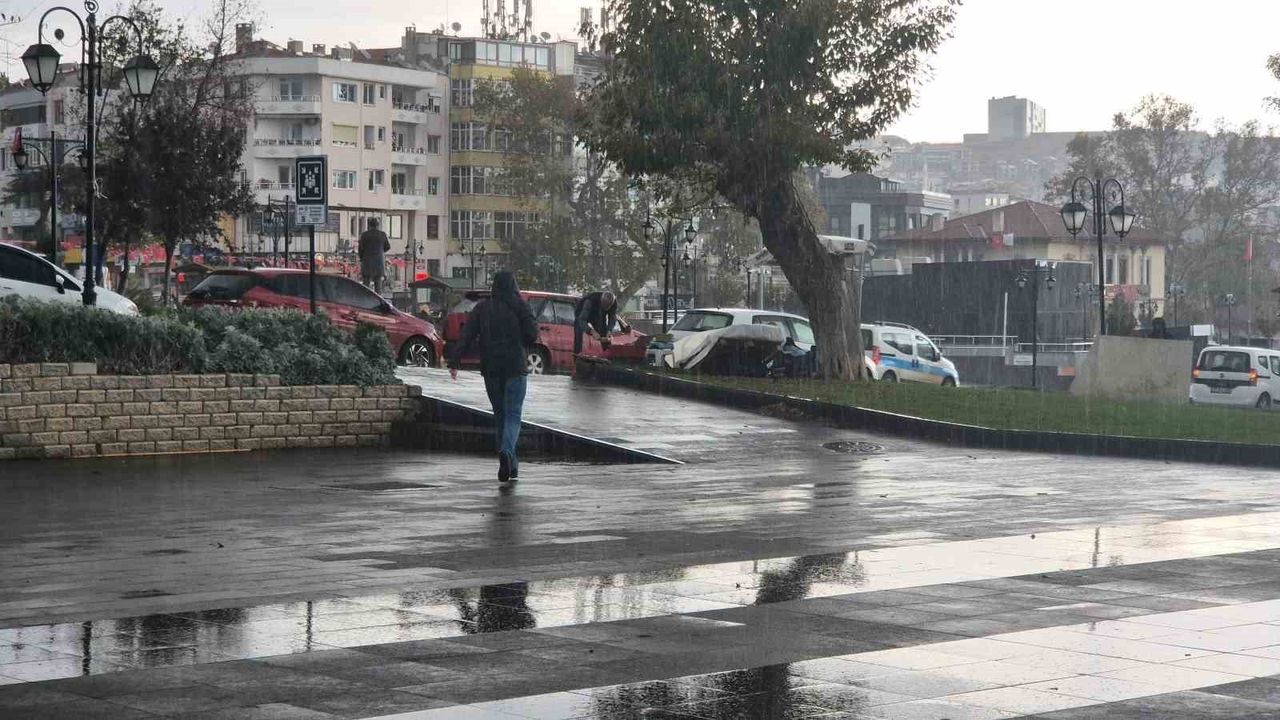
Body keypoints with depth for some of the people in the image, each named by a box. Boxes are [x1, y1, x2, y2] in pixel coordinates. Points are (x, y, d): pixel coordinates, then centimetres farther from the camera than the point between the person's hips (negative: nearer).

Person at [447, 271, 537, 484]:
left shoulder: (482, 308, 5)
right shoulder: (520, 306, -3)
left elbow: (466, 336, -3)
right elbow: (532, 334, -9)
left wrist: (454, 362, -7)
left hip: (490, 368, 3)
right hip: (515, 367, -3)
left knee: (500, 415, 13)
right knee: (513, 414, -3)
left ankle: (511, 465, 14)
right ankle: (506, 452, -30)